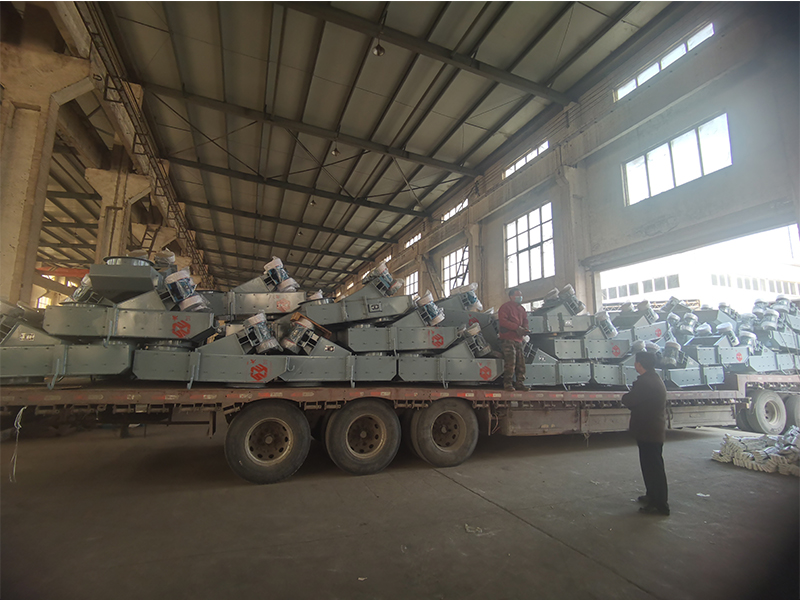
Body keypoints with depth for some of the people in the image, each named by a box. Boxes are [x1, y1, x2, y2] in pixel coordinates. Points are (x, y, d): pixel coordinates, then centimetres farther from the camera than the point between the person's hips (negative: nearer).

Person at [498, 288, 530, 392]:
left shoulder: (521, 309, 20)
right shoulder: (505, 307, -3)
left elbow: (525, 320, 22)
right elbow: (502, 320, -15)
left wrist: (525, 328, -2)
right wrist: (517, 327, -20)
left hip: (518, 339, 8)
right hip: (508, 339, -8)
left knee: (520, 362, 7)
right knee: (510, 362, -11)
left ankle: (520, 383, 14)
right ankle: (507, 384, -3)